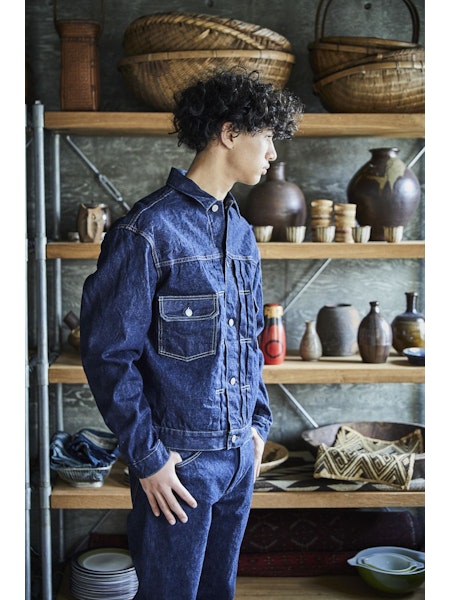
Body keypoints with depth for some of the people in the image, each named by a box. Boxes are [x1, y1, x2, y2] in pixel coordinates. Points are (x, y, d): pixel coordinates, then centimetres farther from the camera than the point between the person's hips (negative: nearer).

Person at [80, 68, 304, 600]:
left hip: (240, 455, 7)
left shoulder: (241, 232, 10)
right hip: (178, 458, -7)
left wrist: (258, 420, 13)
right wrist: (147, 456, -14)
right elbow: (108, 352, -16)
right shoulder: (148, 229, -15)